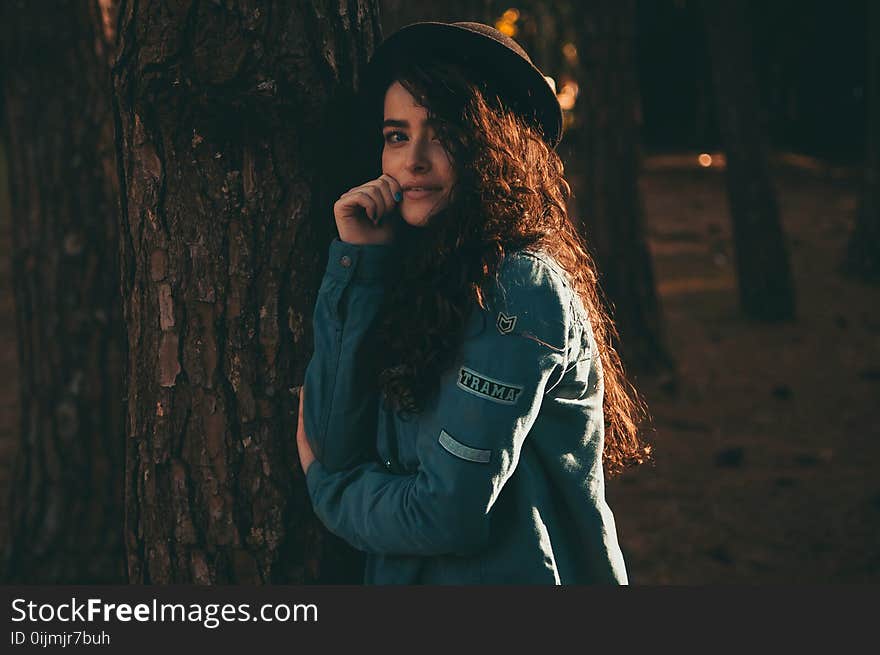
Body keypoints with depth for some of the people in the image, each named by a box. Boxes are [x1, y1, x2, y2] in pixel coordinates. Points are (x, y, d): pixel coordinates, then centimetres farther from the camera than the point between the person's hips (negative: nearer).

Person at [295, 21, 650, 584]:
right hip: (410, 577, 7)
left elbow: (451, 512, -23)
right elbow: (333, 444, -6)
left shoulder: (520, 289, -20)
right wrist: (358, 260, -10)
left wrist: (328, 487, -5)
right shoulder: (418, 272, 2)